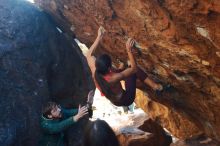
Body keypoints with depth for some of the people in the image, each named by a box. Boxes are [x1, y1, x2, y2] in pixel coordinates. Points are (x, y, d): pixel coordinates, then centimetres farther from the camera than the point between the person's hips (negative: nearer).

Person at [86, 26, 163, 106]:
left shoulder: (95, 72, -24)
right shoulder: (113, 78, -40)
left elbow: (89, 54, -5)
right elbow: (134, 69, -30)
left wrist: (99, 37, -4)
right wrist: (129, 51, -34)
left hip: (113, 101, 6)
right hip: (125, 100, -6)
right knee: (134, 71, -5)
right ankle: (155, 86, 5)